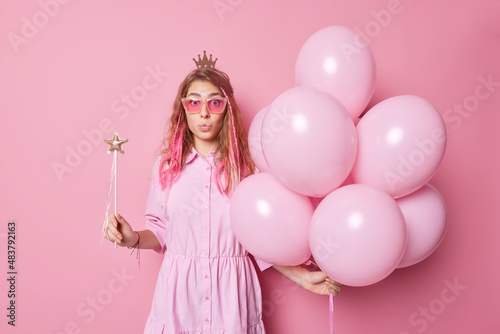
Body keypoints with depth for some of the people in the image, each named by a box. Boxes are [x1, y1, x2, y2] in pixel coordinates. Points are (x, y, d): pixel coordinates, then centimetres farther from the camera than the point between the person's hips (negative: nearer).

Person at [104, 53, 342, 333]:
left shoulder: (247, 167, -3)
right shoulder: (167, 165, 1)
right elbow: (161, 229, 7)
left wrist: (301, 276, -6)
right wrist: (134, 239, -12)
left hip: (230, 292, -1)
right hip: (179, 292, 1)